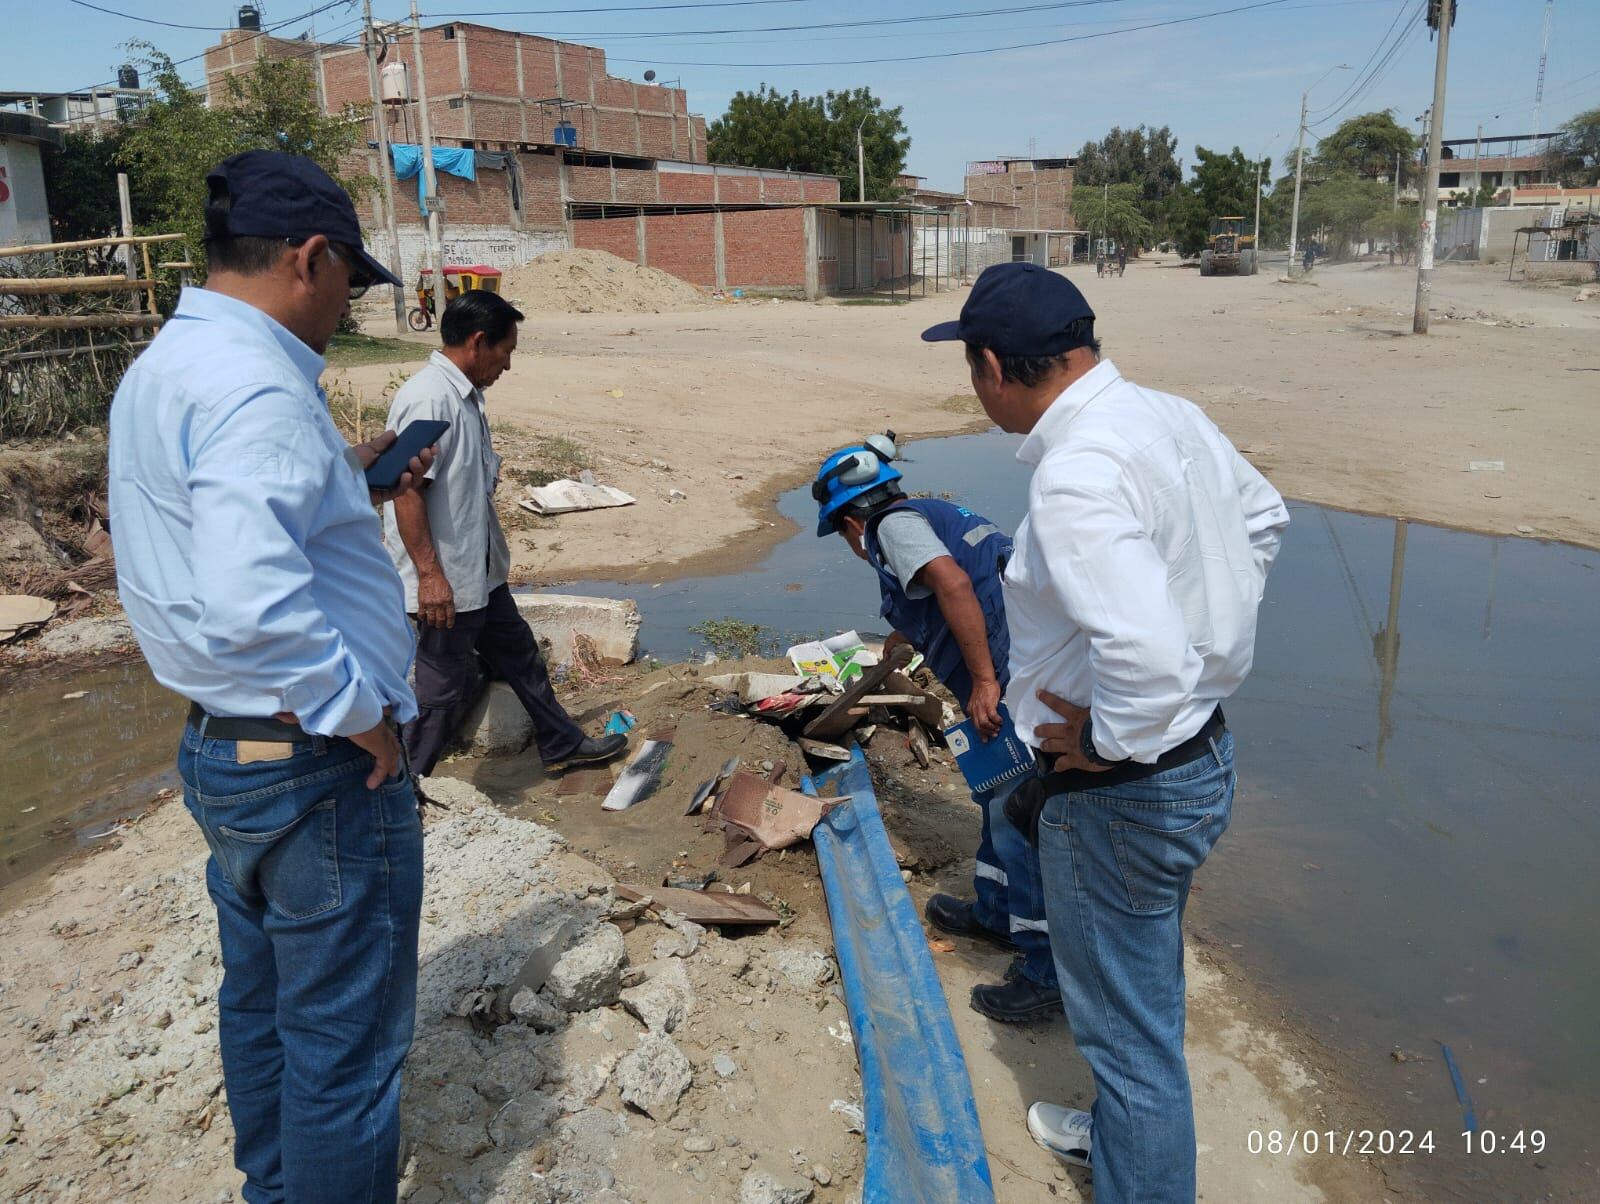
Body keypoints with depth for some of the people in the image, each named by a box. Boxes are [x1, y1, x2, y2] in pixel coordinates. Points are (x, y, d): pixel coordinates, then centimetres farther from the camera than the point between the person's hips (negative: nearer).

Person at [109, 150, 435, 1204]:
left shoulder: (161, 368, 9)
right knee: (346, 1044, 6)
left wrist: (343, 479, 13)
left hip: (220, 749, 11)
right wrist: (360, 713, -21)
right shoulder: (256, 386, -23)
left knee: (263, 1009, 25)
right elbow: (253, 602, -35)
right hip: (319, 767, -10)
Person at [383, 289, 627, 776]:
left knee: (518, 653, 21)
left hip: (480, 572, 10)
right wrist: (430, 574, -26)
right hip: (444, 582, -10)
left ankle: (562, 745, 38)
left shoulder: (465, 394, 9)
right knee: (446, 688, 2)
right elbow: (406, 491, -25)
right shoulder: (429, 398, -22)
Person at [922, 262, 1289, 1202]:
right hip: (1203, 745, 10)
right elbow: (1263, 518, 18)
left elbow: (1145, 658, -41)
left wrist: (1101, 742, -21)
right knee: (1145, 993, 31)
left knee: (1130, 1027, 11)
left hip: (1125, 792, -10)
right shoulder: (1172, 416, 0)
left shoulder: (1076, 476, -30)